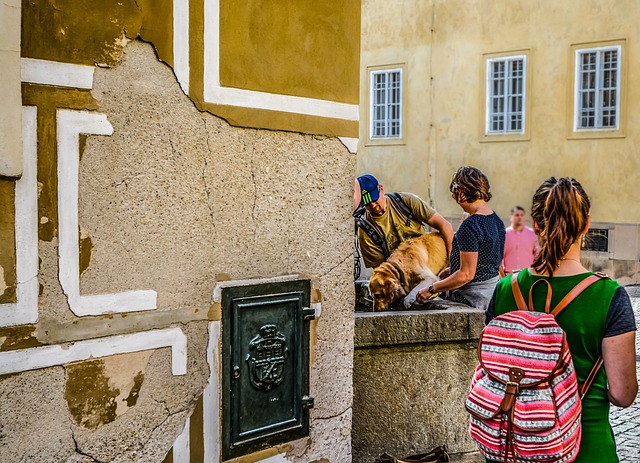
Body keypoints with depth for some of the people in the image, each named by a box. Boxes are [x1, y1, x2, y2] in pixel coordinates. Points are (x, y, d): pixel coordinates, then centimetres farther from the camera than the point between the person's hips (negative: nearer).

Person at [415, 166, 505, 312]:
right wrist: (453, 269, 23)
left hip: (471, 298, -9)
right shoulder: (497, 220, 8)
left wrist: (431, 290, -14)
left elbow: (466, 275, -21)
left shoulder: (470, 226, -20)